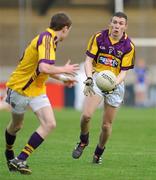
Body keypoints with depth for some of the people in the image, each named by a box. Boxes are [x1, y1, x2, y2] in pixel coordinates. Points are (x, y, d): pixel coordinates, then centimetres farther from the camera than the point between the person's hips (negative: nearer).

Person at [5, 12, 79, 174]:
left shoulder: (49, 39, 8)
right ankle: (9, 154, 30)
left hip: (37, 90, 8)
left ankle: (20, 160, 2)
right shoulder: (46, 39, -22)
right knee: (16, 125, 10)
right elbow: (44, 68, -35)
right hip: (19, 88, -8)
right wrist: (64, 69, -20)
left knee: (49, 124, -6)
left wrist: (63, 78, 23)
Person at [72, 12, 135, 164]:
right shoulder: (98, 37, -4)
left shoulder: (128, 46, -6)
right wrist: (89, 78, -22)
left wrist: (114, 84, -25)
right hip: (97, 79, 0)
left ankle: (99, 152, 27)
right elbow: (88, 61, -5)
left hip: (115, 83, 0)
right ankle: (83, 141, 9)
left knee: (107, 125, 2)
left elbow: (123, 71, -5)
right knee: (86, 115, -21)